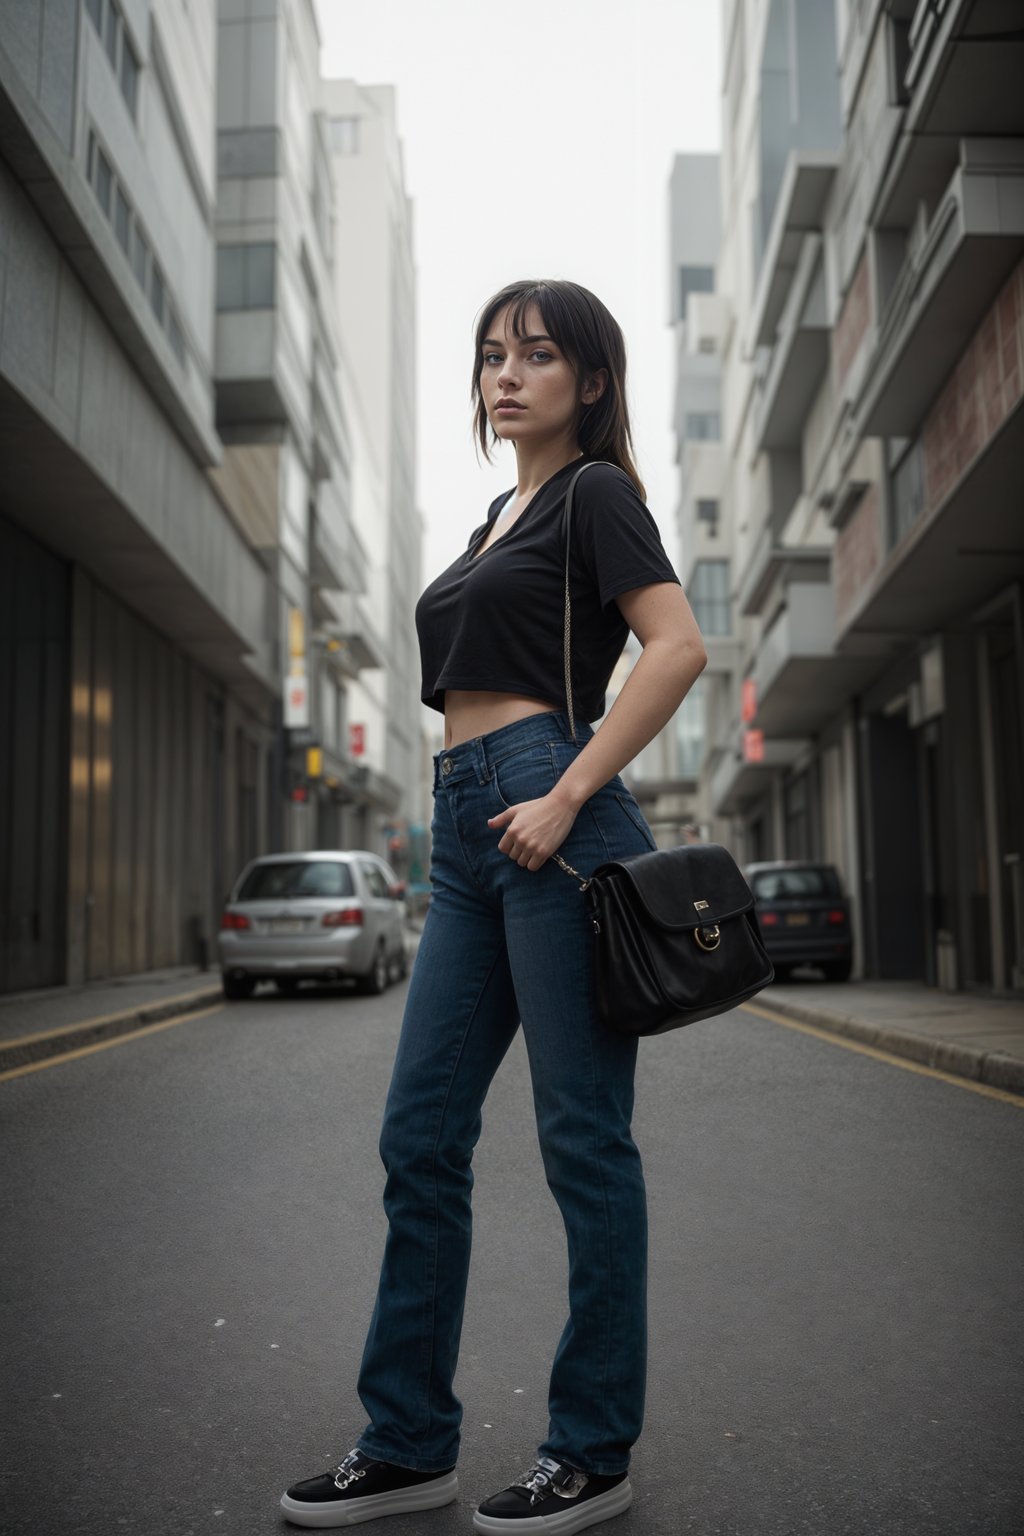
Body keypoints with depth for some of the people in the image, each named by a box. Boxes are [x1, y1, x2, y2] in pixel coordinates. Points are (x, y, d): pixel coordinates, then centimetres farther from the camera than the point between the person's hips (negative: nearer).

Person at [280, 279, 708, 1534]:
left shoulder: (595, 492, 1)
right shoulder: (498, 516, 24)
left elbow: (678, 646, -14)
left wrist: (566, 796, -19)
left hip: (552, 822, -9)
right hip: (467, 831, 9)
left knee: (582, 1139, 1)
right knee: (420, 1136, 8)